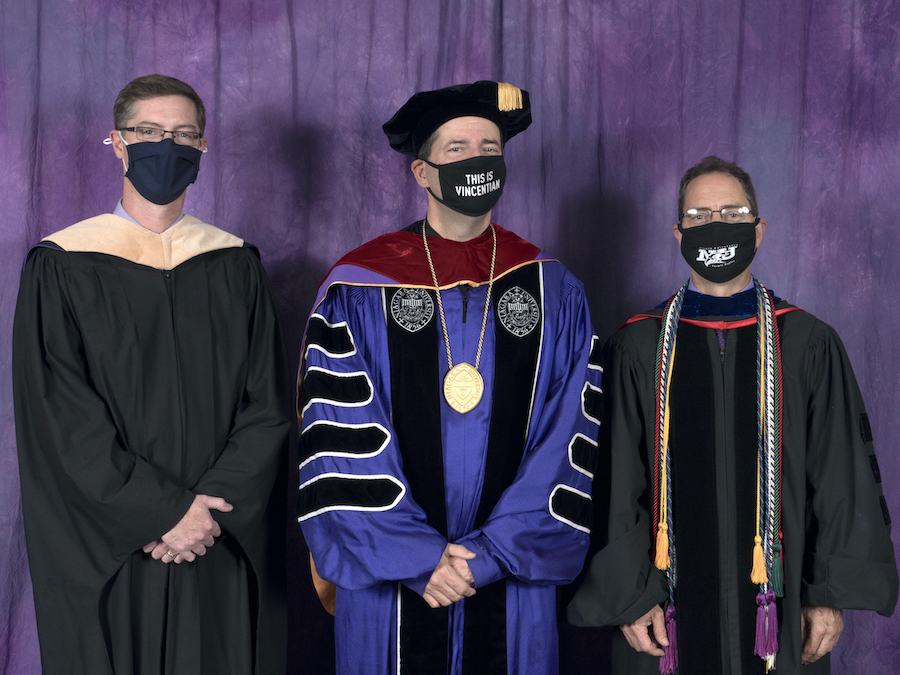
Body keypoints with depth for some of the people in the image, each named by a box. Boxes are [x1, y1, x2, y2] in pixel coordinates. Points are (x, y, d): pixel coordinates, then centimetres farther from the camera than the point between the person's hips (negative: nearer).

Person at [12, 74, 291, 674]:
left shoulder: (236, 267, 7)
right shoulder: (61, 269, -2)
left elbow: (270, 406, 1)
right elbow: (63, 419, -9)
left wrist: (211, 509, -12)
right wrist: (164, 512, -15)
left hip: (227, 552, 2)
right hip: (105, 553, -2)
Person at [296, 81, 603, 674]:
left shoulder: (554, 294, 3)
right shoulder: (358, 289, -2)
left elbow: (568, 443, -2)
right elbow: (342, 444, -6)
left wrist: (490, 554, -10)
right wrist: (420, 559, -13)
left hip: (512, 584, 1)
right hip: (390, 582, -1)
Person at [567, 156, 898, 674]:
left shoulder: (810, 344, 1)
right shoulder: (638, 349, 0)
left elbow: (842, 478, 2)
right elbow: (616, 485, 0)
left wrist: (832, 594, -2)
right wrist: (629, 594, -6)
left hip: (778, 604, 1)